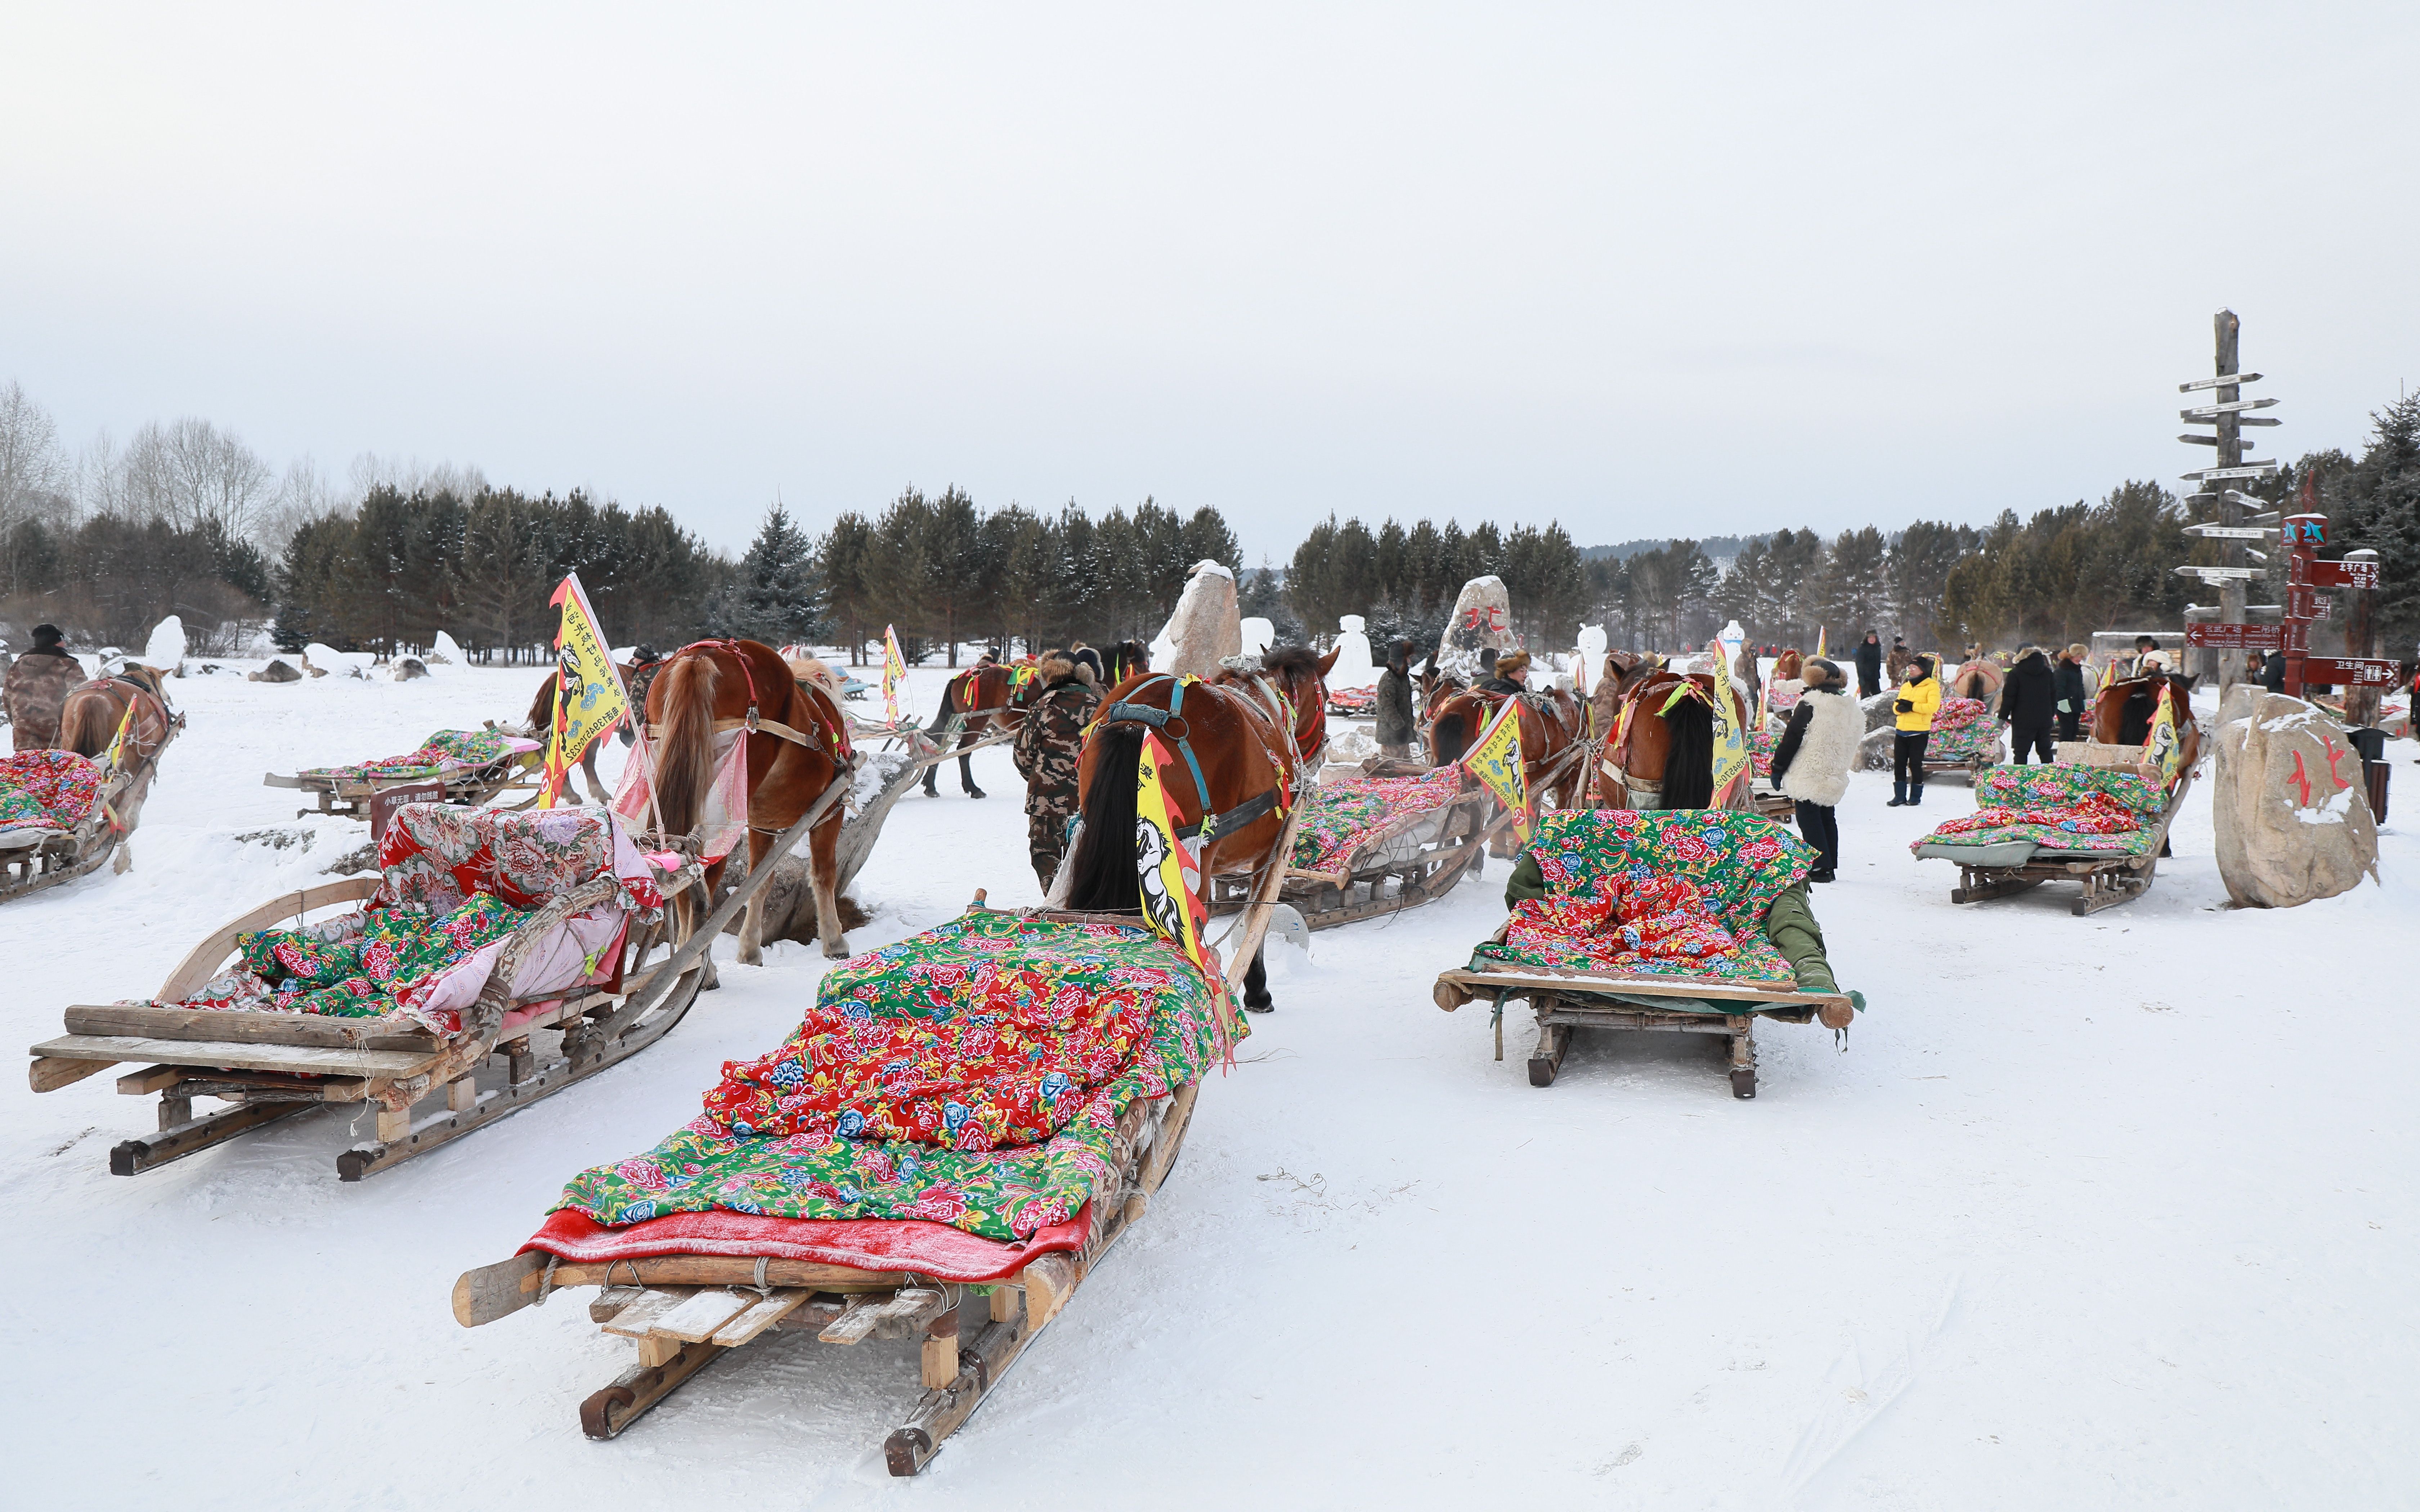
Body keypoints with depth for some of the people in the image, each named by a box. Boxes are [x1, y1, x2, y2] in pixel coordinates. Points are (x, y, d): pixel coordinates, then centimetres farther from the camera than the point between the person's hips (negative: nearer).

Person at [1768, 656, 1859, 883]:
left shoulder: (1810, 703, -14)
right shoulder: (1852, 708, 8)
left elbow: (1792, 737, -13)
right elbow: (1852, 746, 16)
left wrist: (1778, 768, -5)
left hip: (1808, 775, -7)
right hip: (1835, 777, 7)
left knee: (1809, 820, -2)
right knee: (1827, 818, 16)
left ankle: (1819, 867, -6)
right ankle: (1829, 865, 19)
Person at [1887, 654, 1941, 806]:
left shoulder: (1932, 686, -5)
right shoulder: (1905, 686, 16)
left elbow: (1933, 707, -18)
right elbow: (1896, 707, 13)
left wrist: (1912, 706, -20)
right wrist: (1900, 707, -11)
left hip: (1919, 733, -6)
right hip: (1902, 731, 6)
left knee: (1915, 765, 1)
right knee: (1899, 764, 6)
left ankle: (1916, 796, 12)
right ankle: (1900, 796, 14)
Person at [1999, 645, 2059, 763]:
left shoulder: (2015, 673, -8)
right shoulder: (2048, 673, 9)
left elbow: (2009, 697, -9)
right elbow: (2054, 695, 16)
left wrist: (2003, 717, -1)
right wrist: (2052, 715, 24)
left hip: (2023, 721, -5)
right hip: (2045, 720, 5)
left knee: (2021, 752, -4)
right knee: (2045, 751, 13)